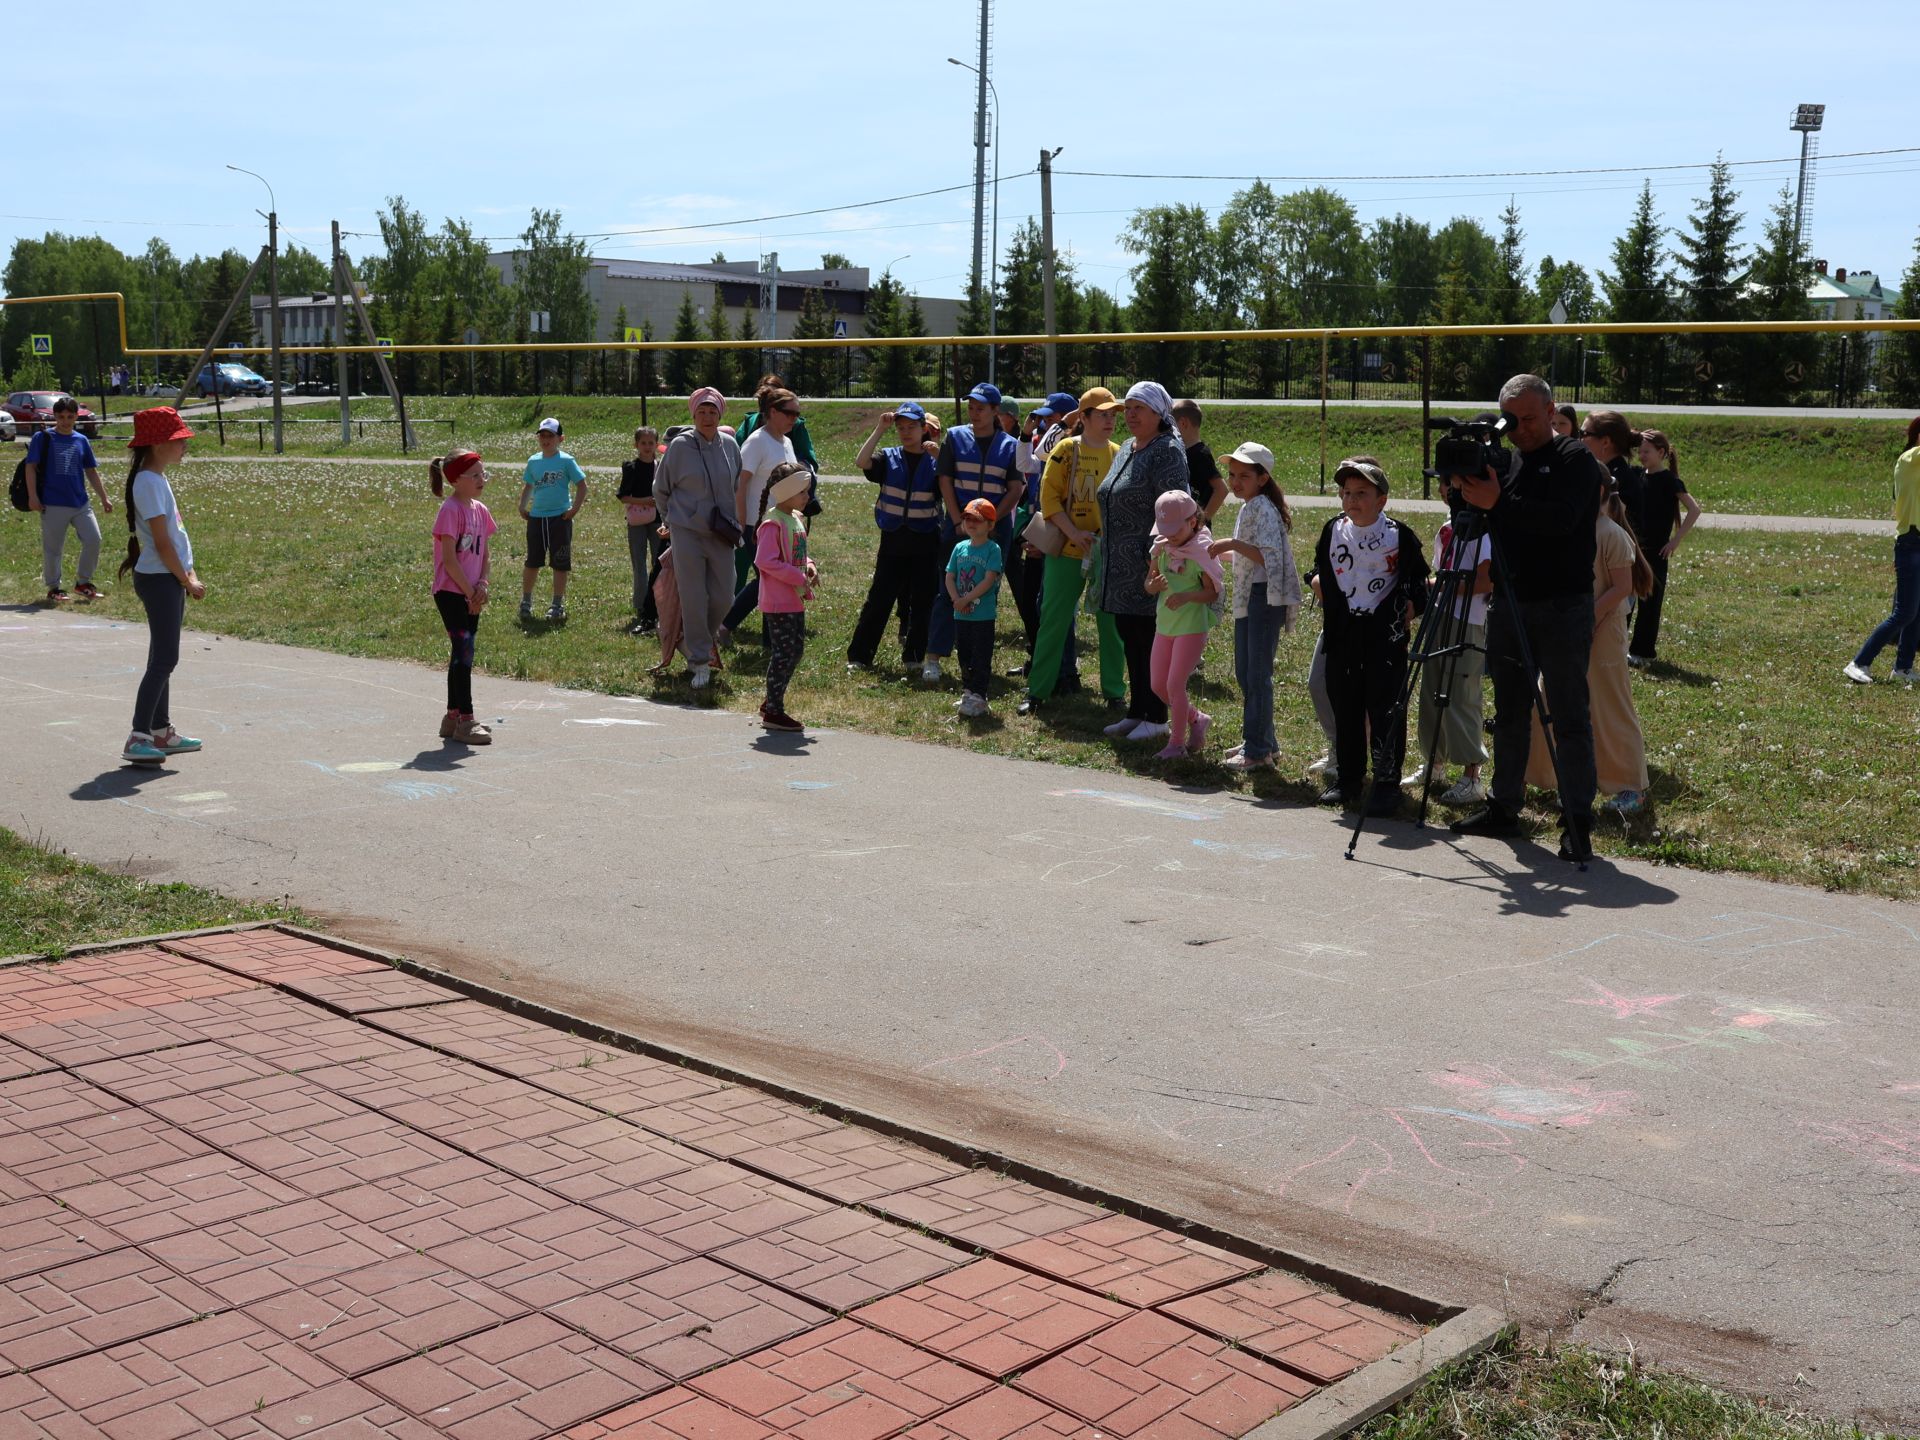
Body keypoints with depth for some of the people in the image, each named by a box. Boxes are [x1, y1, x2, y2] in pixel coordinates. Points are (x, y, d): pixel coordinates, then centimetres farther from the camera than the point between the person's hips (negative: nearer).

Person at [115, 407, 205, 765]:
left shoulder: (157, 479, 15)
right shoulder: (149, 483, -16)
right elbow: (161, 541, -18)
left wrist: (189, 575, 12)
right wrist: (186, 579, -11)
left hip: (169, 579, 10)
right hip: (159, 580, -10)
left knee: (163, 658, 14)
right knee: (163, 659, -10)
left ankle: (161, 731, 21)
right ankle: (137, 738, -9)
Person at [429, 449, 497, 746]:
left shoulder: (480, 510, 10)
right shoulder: (451, 510, -15)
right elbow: (449, 559, -17)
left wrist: (482, 584, -3)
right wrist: (470, 592, -13)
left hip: (472, 593, 8)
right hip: (451, 592, -8)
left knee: (462, 654, 12)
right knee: (464, 652, -9)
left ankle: (453, 717, 21)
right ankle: (465, 721, -6)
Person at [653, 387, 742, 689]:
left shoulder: (730, 445, 4)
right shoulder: (680, 446, -6)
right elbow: (660, 489, 7)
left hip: (721, 534, 4)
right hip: (687, 533, -3)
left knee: (722, 598, 3)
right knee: (693, 598, -3)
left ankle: (700, 641, 29)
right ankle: (700, 663, 6)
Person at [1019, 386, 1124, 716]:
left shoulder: (1119, 454, 5)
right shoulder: (1066, 449, -3)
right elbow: (1049, 495, -7)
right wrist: (1073, 533, -16)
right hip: (1067, 550, -2)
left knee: (1111, 622, 6)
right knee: (1054, 620, 3)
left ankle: (1114, 691, 17)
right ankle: (1038, 691, 11)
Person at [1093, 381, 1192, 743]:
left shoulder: (1166, 451, -13)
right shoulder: (1127, 448, 16)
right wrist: (1103, 556, 22)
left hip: (1148, 564, -9)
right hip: (1120, 568, 9)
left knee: (1150, 641, -3)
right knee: (1129, 638, 13)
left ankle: (1156, 719, 5)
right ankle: (1136, 712, 22)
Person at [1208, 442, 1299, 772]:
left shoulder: (1263, 508, -15)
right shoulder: (1248, 507, 15)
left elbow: (1270, 557, -25)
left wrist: (1233, 544, -24)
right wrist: (1224, 552, 23)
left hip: (1264, 598, -10)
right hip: (1247, 597, 10)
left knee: (1258, 674, -7)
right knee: (1244, 672, 15)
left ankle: (1259, 750, -2)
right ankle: (1259, 741, 25)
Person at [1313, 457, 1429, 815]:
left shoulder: (1399, 535, -6)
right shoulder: (1333, 530, 6)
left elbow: (1418, 581, 4)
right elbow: (1320, 569, 22)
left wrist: (1410, 607, -9)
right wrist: (1319, 582, 3)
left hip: (1386, 630, -4)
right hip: (1342, 631, 4)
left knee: (1386, 708, -4)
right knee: (1344, 706, 10)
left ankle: (1387, 782, 4)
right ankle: (1348, 779, 20)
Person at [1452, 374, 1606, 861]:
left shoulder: (1576, 460, -5)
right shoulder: (1506, 460, 13)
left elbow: (1561, 518, -21)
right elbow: (1495, 525, 10)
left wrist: (1498, 502, -25)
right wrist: (1469, 492, -8)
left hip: (1562, 607, -6)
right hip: (1508, 604, 7)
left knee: (1570, 717, -4)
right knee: (1510, 711, 13)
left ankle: (1577, 823, -1)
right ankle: (1504, 807, 22)